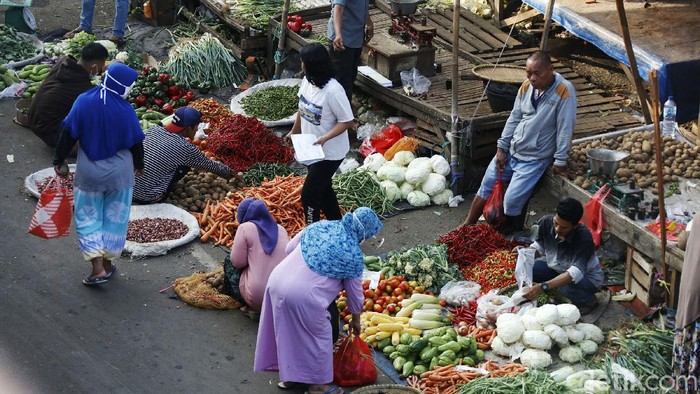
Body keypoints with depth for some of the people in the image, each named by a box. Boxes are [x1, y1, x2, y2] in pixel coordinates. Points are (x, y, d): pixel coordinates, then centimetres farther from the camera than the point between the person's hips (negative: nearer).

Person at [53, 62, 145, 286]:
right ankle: (107, 263, 24)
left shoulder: (84, 102, -12)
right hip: (119, 173, 0)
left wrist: (59, 161, 5)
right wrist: (139, 165, 14)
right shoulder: (125, 110, -15)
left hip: (88, 172, 0)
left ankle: (98, 268, 1)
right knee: (114, 217, 16)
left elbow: (68, 134, -8)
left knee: (88, 217, 11)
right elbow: (136, 141, -4)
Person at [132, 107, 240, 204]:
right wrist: (230, 173, 25)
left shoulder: (153, 130, 4)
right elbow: (211, 165, 6)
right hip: (147, 198, -5)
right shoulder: (185, 148, -10)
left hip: (127, 189, 5)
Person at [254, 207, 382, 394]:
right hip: (303, 296, -7)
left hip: (277, 280, 7)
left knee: (288, 333, 24)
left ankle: (288, 375, 40)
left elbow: (289, 248, 18)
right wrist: (356, 319, 23)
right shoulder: (353, 253, -5)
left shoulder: (321, 225, 9)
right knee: (318, 337, 15)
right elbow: (355, 291, 7)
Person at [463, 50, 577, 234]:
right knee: (486, 187, 10)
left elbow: (565, 128, -19)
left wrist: (560, 162, -17)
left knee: (512, 202, -13)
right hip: (511, 150, 6)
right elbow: (514, 118, 7)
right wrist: (501, 148, 4)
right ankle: (467, 226, 24)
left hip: (534, 159, -6)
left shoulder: (564, 91, -21)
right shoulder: (527, 86, -2)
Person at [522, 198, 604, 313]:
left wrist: (543, 286, -53)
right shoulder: (546, 222, -21)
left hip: (587, 277, -5)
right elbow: (539, 245, 0)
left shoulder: (584, 238, -35)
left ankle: (588, 300, -3)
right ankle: (555, 291, 7)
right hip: (557, 269, 5)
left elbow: (575, 273, -43)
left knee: (567, 287, -37)